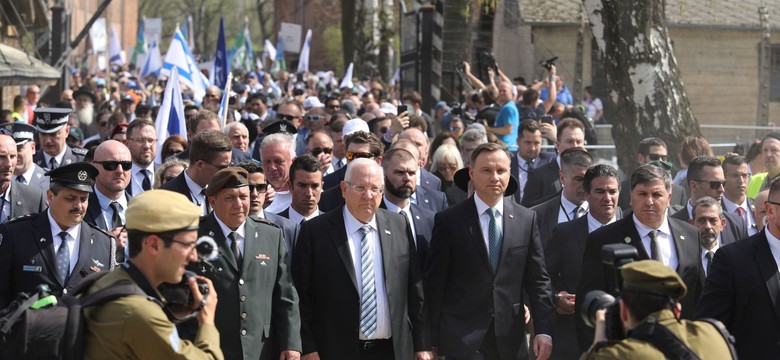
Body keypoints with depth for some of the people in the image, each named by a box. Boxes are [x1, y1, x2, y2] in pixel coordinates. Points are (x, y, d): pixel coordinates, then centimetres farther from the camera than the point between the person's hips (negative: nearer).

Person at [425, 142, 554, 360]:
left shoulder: (526, 219, 7)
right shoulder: (448, 221, -1)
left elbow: (538, 280, 8)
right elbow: (434, 284, 0)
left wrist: (543, 331, -1)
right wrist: (433, 342, -2)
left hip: (510, 341, 3)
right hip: (462, 341, -3)